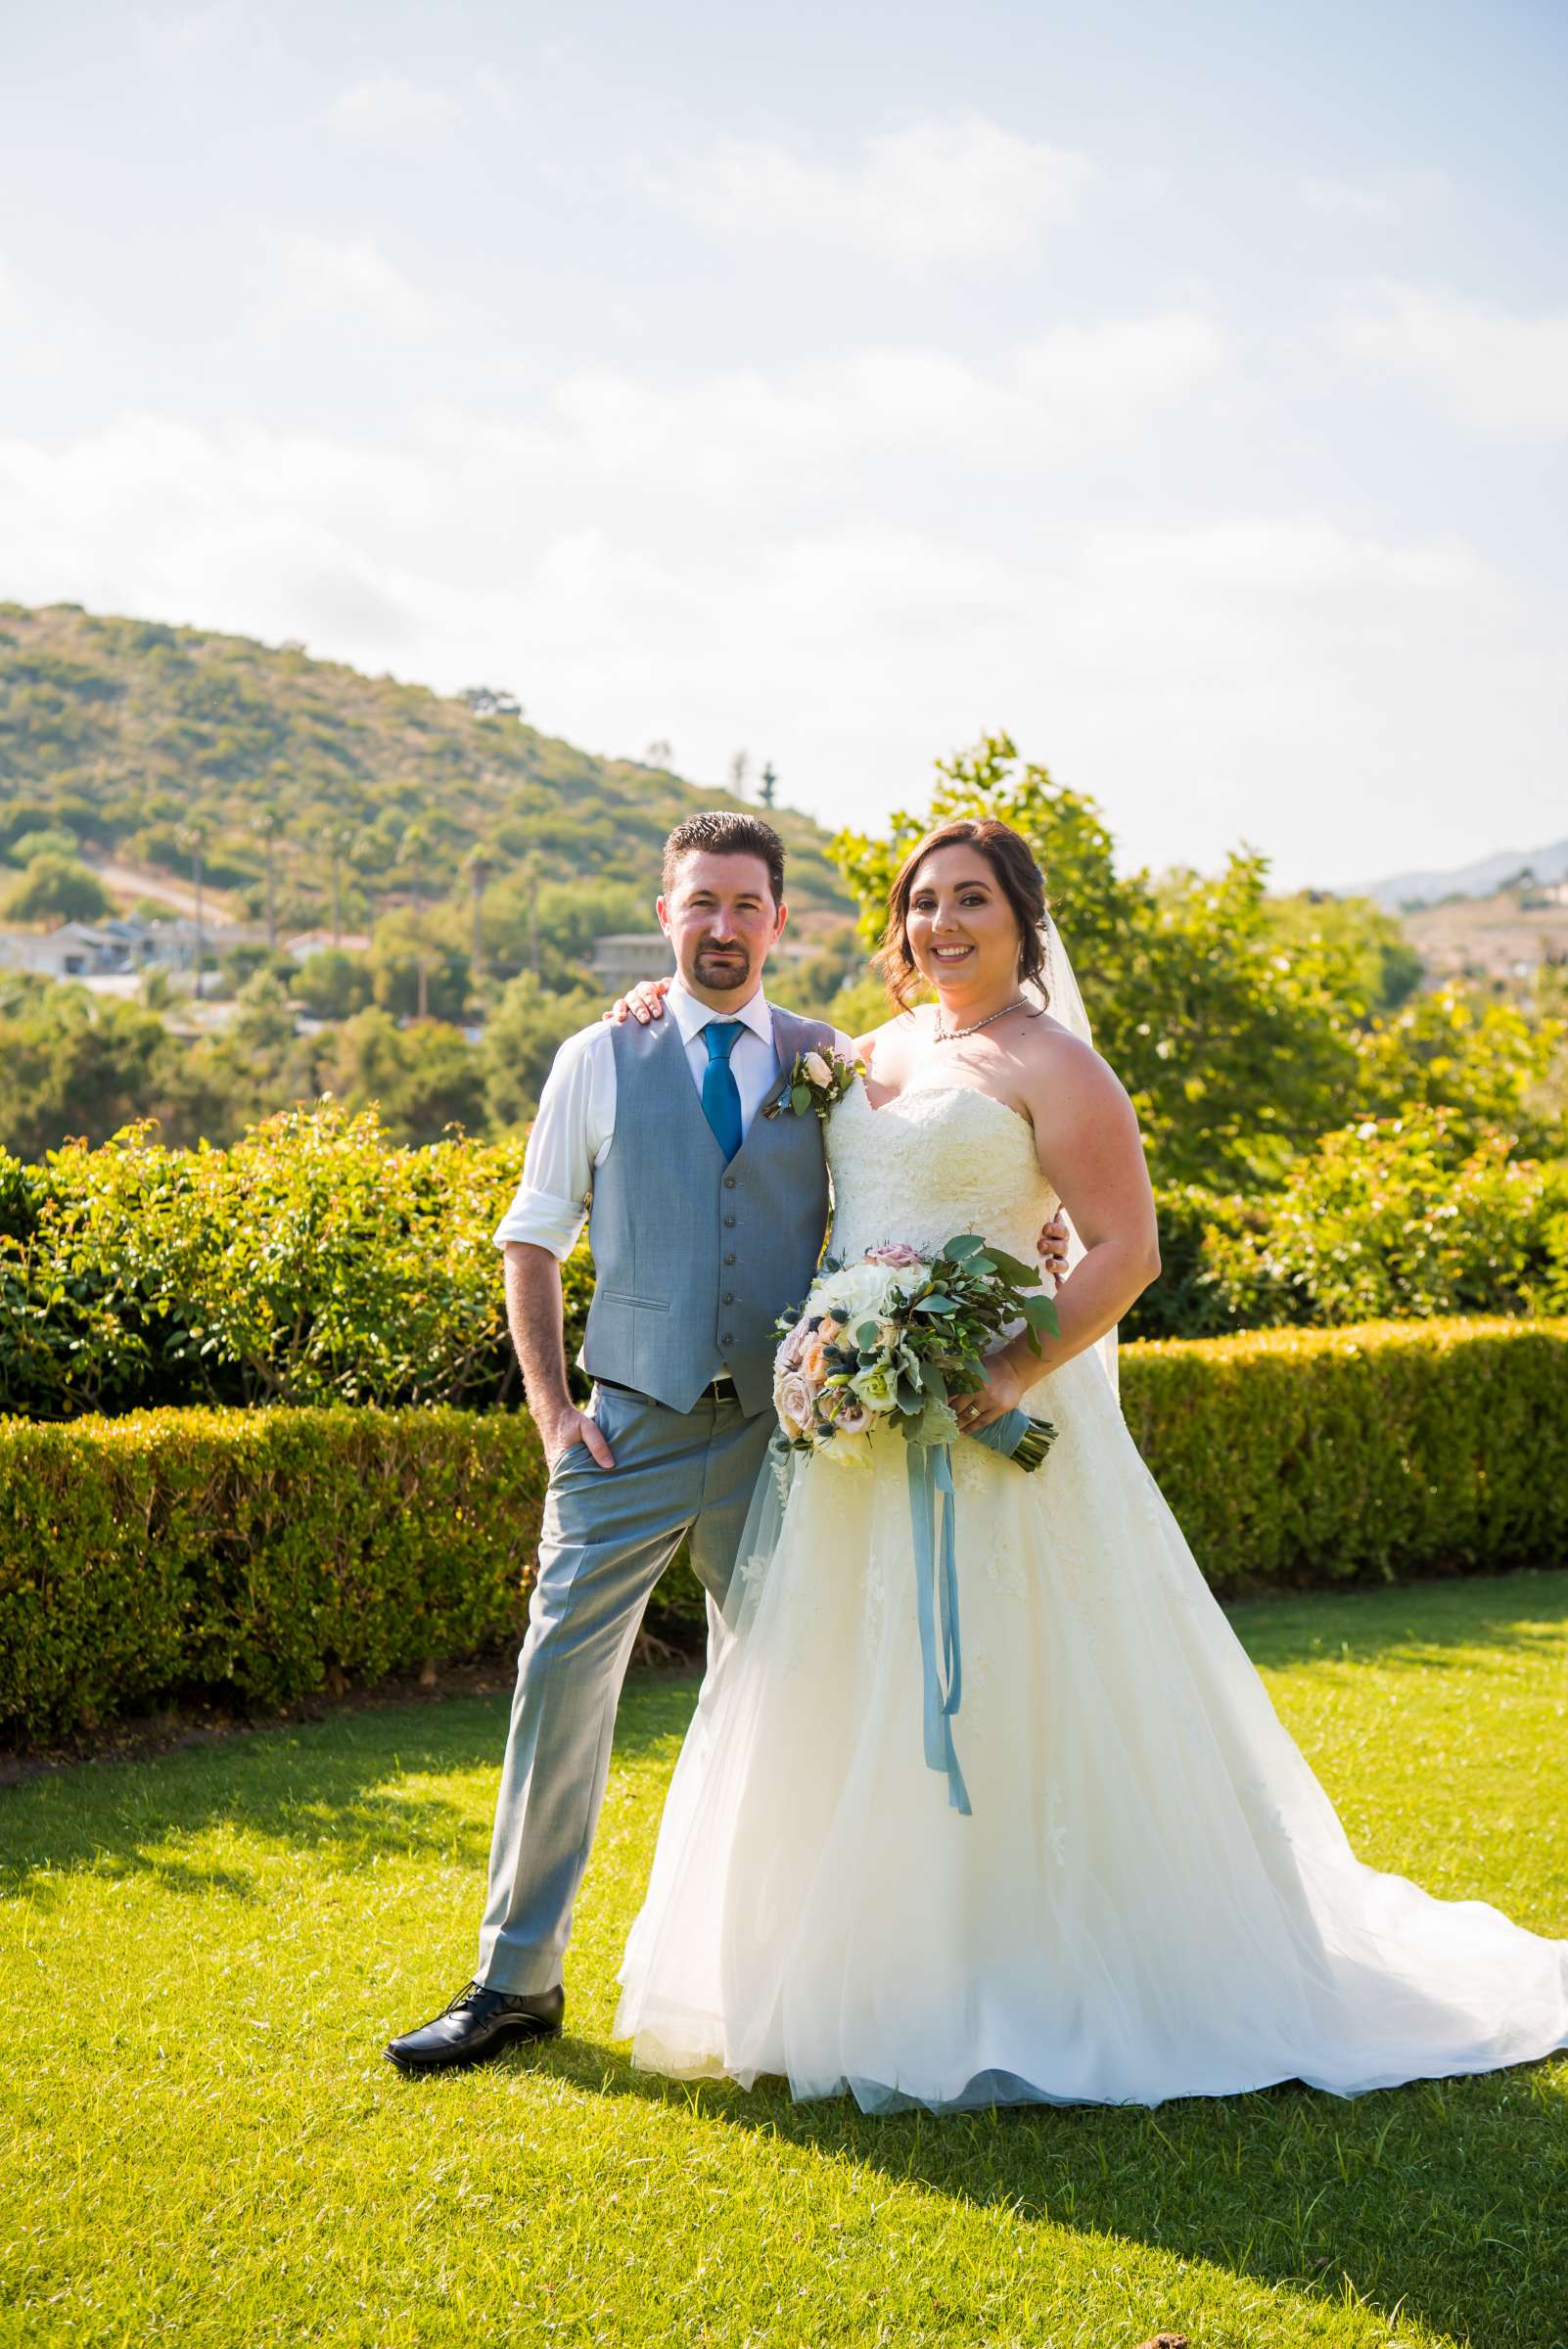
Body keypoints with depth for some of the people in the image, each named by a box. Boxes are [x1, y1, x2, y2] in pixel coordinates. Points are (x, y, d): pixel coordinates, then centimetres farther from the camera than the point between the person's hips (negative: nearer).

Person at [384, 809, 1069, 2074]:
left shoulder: (832, 1065, 6)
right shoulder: (600, 1060, 4)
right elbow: (533, 1243, 8)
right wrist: (551, 1408, -1)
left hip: (776, 1433, 1)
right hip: (630, 1430, -1)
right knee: (562, 1678, -4)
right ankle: (518, 1980, 8)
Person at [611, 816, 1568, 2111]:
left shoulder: (1050, 1064, -6)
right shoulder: (872, 1052, 14)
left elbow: (1127, 1248, -13)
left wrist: (1019, 1371, -23)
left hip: (984, 1427, -7)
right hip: (860, 1427, 7)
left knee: (1006, 1707, -2)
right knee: (863, 1704, 12)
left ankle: (1031, 1999, 11)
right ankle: (876, 1982, 26)